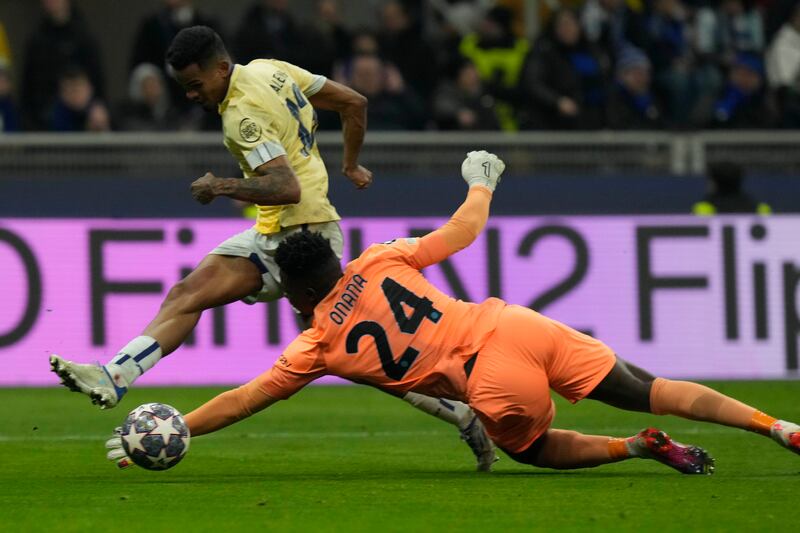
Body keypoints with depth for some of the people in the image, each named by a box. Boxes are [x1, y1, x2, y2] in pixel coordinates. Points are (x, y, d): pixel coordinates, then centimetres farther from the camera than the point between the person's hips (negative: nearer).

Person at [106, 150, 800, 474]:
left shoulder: (318, 347, 7)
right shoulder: (381, 263, 15)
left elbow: (242, 401, 10)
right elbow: (462, 233, 21)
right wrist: (481, 185, 40)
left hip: (494, 381, -4)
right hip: (513, 326, 4)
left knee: (534, 447, 27)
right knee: (644, 389, 6)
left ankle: (642, 448, 6)